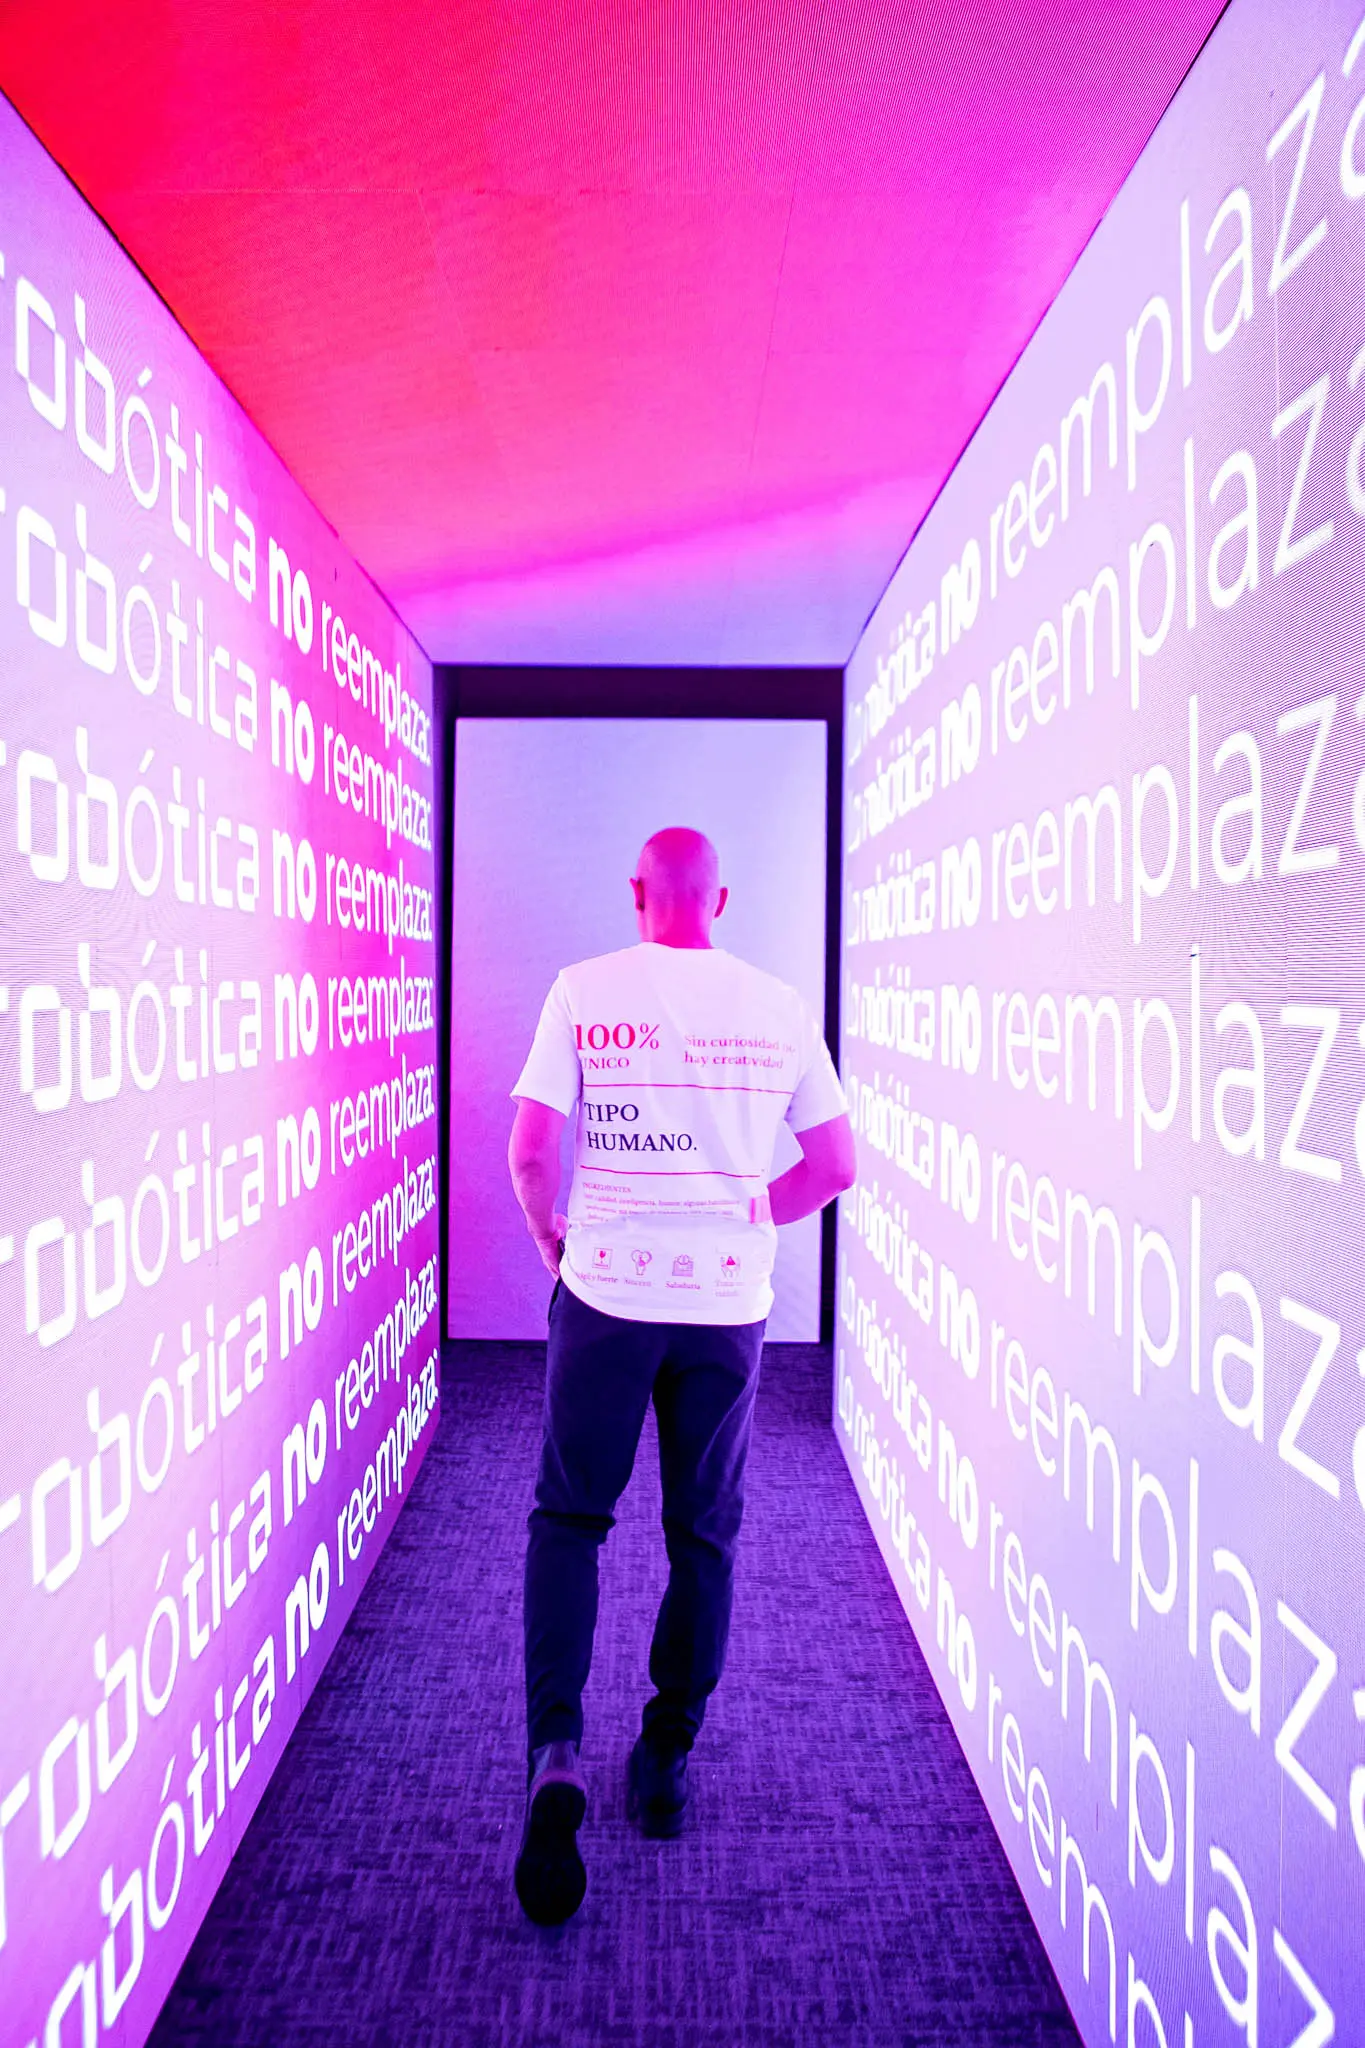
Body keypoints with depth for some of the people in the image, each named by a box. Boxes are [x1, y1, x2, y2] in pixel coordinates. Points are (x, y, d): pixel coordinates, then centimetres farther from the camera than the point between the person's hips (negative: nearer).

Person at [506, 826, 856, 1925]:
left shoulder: (584, 991, -5)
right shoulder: (781, 1007, 1)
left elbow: (529, 1151, -7)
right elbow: (837, 1166, 4)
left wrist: (554, 1242, 11)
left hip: (605, 1292, -1)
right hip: (728, 1302, 2)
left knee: (568, 1518, 14)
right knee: (705, 1536, 16)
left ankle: (556, 1751, -1)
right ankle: (666, 1764, 28)